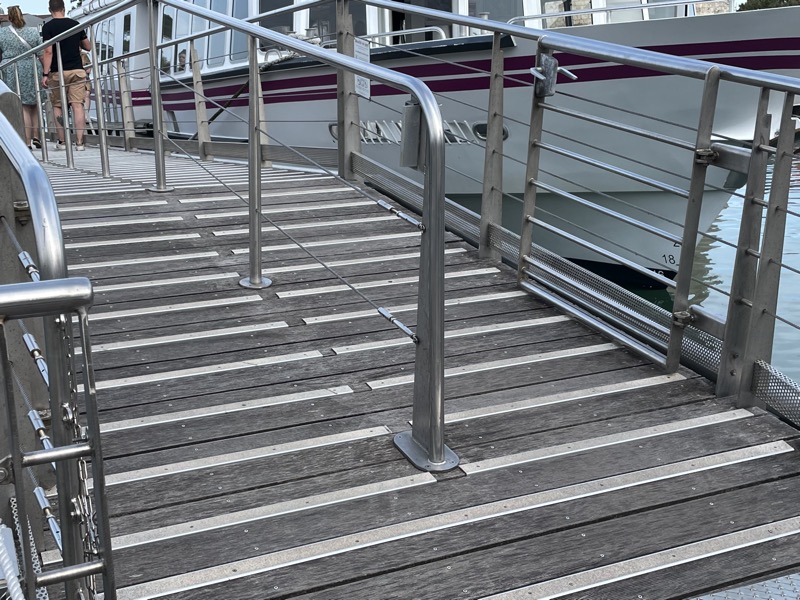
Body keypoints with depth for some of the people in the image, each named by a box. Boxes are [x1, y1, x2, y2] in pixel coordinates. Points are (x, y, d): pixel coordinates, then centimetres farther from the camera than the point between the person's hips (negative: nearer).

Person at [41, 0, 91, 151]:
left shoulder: (48, 27, -3)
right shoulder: (75, 24, 7)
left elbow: (48, 51, -12)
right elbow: (88, 47, 15)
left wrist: (45, 74, -12)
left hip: (57, 72, -2)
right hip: (77, 70, 2)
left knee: (57, 106, 10)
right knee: (77, 105, -3)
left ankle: (62, 141, 9)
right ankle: (79, 142, -10)